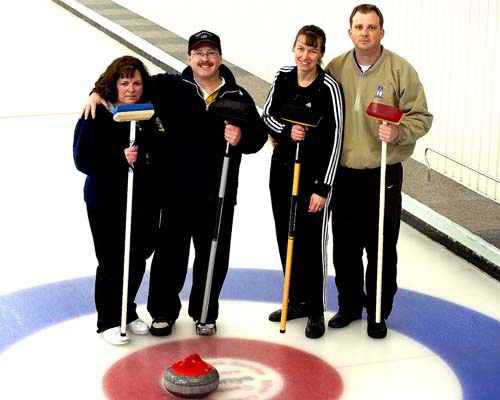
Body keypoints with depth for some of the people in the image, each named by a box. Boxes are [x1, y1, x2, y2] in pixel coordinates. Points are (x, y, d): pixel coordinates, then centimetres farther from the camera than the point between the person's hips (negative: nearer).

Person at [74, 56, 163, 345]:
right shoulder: (96, 117, -13)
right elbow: (83, 160, -17)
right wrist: (120, 158, -29)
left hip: (144, 202, 5)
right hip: (107, 204, -5)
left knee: (138, 261, 14)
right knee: (112, 264, 2)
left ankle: (128, 312, 34)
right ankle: (108, 321, 20)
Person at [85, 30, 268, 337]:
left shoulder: (238, 97, 1)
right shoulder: (170, 87, -2)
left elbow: (259, 135, 3)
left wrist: (242, 138, -18)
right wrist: (100, 91, -10)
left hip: (218, 195, 1)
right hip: (176, 191, -1)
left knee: (213, 257, 11)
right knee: (170, 254, 8)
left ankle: (205, 313, 30)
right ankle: (163, 312, 27)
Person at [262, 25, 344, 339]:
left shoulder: (329, 87, -16)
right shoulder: (282, 77, 0)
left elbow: (335, 138, -15)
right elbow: (267, 116, 10)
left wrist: (323, 188, -16)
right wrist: (287, 131, -13)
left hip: (314, 173, -6)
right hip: (282, 168, 6)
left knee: (311, 242, 0)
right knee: (287, 238, 14)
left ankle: (316, 311, 14)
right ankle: (296, 301, 30)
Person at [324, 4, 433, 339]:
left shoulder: (400, 70, -7)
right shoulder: (335, 69, 3)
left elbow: (421, 117, -6)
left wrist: (399, 133, -23)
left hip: (383, 175, -3)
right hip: (343, 174, 3)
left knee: (381, 249, 4)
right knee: (345, 247, 13)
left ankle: (378, 313, 19)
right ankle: (350, 304, 31)